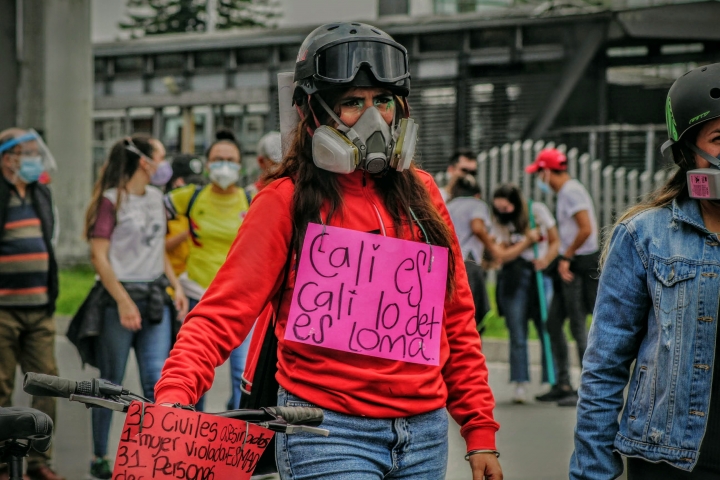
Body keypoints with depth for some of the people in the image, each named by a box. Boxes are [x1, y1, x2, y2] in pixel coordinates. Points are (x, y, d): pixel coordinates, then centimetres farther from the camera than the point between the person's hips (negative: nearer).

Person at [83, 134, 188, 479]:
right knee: (111, 383, 2)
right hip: (120, 298, -6)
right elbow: (99, 256, -12)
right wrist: (123, 301, -18)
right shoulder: (112, 199, -8)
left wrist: (175, 286, 9)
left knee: (157, 381, -2)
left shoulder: (155, 197, 13)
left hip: (155, 299, 6)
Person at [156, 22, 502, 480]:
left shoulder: (419, 193, 10)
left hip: (425, 433, 5)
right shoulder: (287, 201, -3)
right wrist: (174, 395, -26)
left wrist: (480, 429, 9)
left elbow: (456, 317, 14)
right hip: (330, 435, -5)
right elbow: (223, 312, -9)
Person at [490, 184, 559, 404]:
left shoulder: (539, 211, 3)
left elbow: (555, 241, 7)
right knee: (518, 335, -2)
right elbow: (501, 255, -6)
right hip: (514, 278, 0)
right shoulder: (499, 223, 4)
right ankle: (521, 384, 1)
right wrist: (528, 241, -12)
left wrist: (546, 259, -11)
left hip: (540, 275, 0)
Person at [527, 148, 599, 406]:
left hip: (579, 266, -10)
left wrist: (566, 258, -15)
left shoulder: (571, 191, -14)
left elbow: (586, 229, -23)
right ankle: (563, 385, 18)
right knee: (553, 322, 13)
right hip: (570, 265, 10)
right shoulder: (564, 192, 17)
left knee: (578, 327, -7)